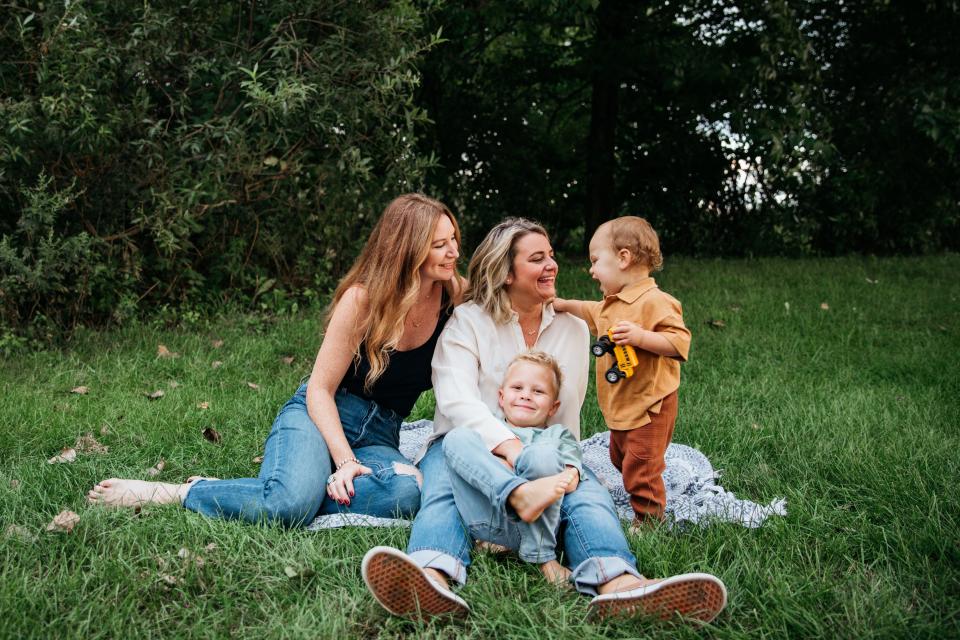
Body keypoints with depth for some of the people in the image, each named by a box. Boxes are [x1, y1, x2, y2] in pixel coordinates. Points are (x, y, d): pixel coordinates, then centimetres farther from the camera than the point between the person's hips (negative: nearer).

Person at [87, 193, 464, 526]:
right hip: (319, 416, -3)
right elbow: (319, 390, -10)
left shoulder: (454, 295, -1)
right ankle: (171, 493, -13)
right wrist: (345, 461, -23)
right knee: (290, 501, -37)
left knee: (406, 493, -36)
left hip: (379, 437, 3)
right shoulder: (362, 298, -11)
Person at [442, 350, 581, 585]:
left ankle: (542, 557, -25)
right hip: (485, 519, 1)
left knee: (542, 453, -27)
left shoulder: (558, 434, 33)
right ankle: (522, 494, -41)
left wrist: (568, 478, -13)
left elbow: (572, 471, 12)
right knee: (457, 437, -15)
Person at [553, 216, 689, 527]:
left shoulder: (655, 302, -22)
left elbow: (679, 341, -28)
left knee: (641, 469, -4)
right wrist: (565, 305, 25)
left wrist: (640, 337, -36)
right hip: (621, 408, 10)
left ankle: (648, 521, 9)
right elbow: (593, 313, 32)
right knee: (621, 459, 23)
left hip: (648, 406, -10)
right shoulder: (613, 303, 9)